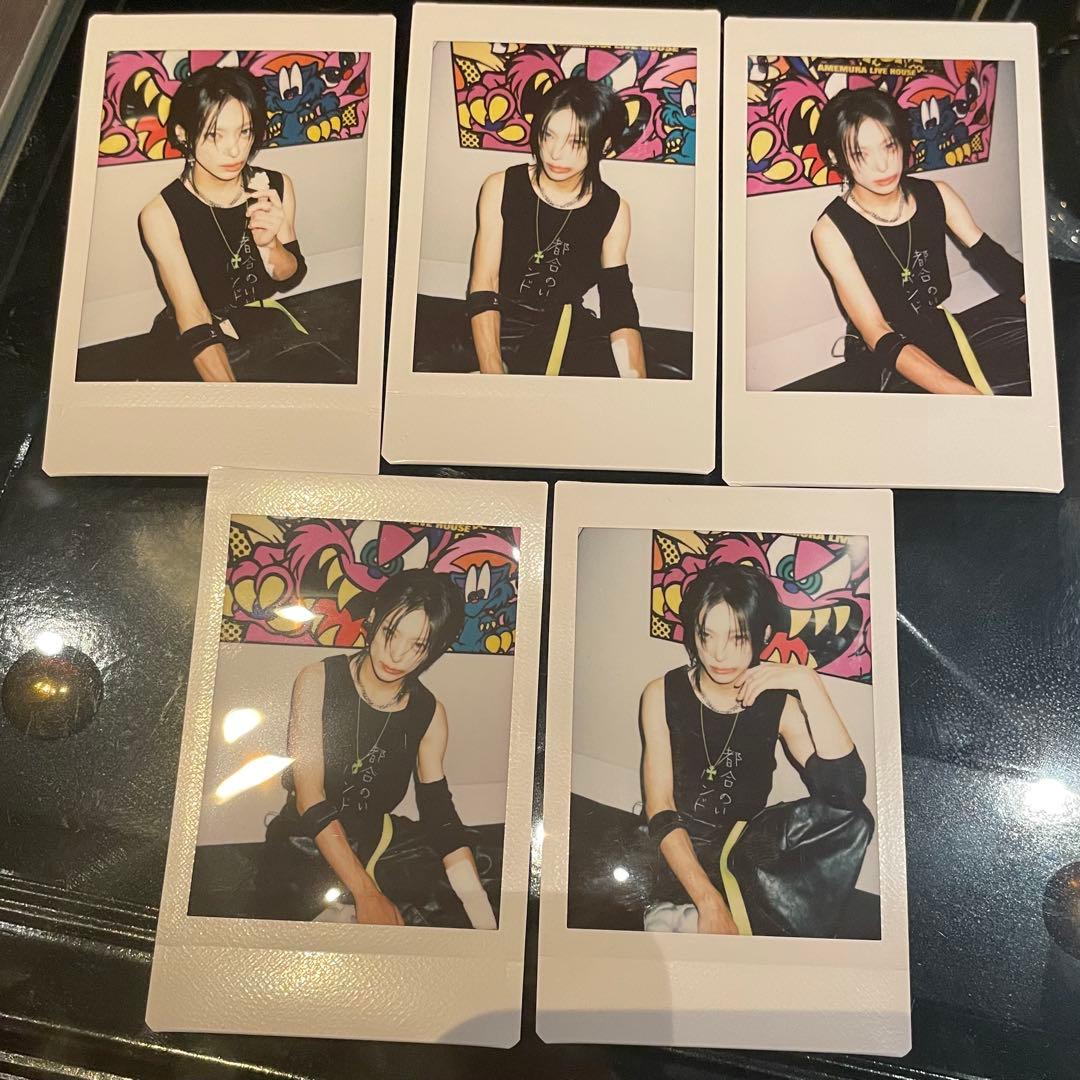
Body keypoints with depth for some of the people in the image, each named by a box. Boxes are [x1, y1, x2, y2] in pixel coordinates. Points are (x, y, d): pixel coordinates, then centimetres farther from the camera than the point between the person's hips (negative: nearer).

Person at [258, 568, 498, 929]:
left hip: (377, 852, 3)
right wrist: (365, 893, -23)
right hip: (304, 855, -2)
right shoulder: (318, 682, -9)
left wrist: (487, 923, -15)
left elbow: (441, 815, -4)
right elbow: (309, 796, -15)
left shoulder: (429, 714, 0)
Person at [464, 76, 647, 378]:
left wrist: (636, 379, -21)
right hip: (502, 327, -1)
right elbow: (483, 288, -8)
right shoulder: (500, 189, -2)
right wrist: (492, 372, -25)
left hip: (571, 332, 1)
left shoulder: (614, 211, 2)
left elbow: (620, 305, -3)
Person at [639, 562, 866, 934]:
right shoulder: (662, 695, -5)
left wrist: (809, 684, -24)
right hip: (676, 861, -2)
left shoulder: (778, 704, -5)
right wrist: (709, 901, -23)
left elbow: (846, 794, -20)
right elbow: (660, 811, -11)